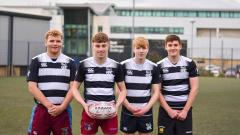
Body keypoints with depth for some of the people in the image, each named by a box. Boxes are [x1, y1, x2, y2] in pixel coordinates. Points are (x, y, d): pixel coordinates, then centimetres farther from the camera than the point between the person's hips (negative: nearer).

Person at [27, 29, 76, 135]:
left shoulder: (70, 62, 9)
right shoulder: (36, 61, 5)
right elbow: (32, 87, -3)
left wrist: (62, 107, -10)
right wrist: (49, 105, -12)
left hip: (63, 110, 1)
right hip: (41, 110, -1)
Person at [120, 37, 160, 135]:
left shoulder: (153, 67, 2)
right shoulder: (124, 66, -4)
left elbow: (156, 92, 2)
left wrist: (146, 108, -10)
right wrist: (130, 107, -13)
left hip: (146, 112, 2)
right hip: (128, 112, -1)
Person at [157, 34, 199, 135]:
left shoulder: (190, 64, 1)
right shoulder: (159, 66, 0)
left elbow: (194, 88, -1)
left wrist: (185, 110, -8)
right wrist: (169, 110, -8)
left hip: (184, 110, 0)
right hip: (166, 110, 0)